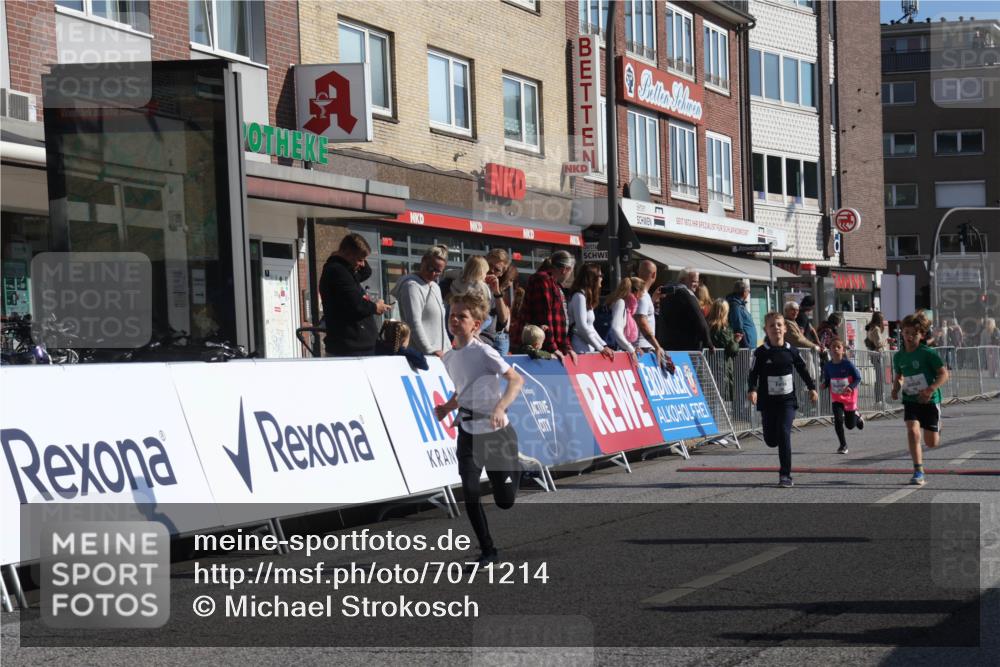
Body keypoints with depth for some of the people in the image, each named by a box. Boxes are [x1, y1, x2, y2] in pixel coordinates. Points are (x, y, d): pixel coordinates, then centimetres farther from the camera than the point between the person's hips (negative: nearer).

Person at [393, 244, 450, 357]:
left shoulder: (435, 287, 22)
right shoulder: (412, 286, -9)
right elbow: (414, 324, -17)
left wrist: (448, 348, 17)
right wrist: (430, 351, -21)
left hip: (440, 354, 9)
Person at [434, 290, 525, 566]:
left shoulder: (483, 352, -16)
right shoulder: (449, 358, 5)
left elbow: (517, 379, -21)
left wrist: (500, 408, -34)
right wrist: (447, 408, 2)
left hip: (497, 432, -4)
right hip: (469, 432, 5)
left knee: (505, 501, 4)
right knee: (470, 491, -14)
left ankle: (515, 468, 39)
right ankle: (487, 550, 0)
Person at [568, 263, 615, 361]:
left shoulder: (587, 297, 19)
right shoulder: (579, 296, -10)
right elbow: (582, 327, -15)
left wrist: (604, 345, 9)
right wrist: (600, 348, -11)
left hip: (589, 349, 9)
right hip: (581, 351, -9)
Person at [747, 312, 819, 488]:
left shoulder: (791, 351, 1)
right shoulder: (761, 353, -5)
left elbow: (803, 370, 14)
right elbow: (753, 374, -6)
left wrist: (812, 388, 13)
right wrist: (752, 390, -23)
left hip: (787, 400, 0)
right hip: (767, 401, 0)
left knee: (784, 435, -12)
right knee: (771, 440, 4)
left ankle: (785, 475, -8)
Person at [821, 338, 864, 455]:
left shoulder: (848, 364, -18)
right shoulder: (828, 366, -7)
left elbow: (858, 379, -14)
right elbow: (826, 381, 5)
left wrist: (850, 387, -31)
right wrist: (823, 384, -18)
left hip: (849, 397, -2)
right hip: (836, 398, 2)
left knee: (850, 424, 9)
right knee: (838, 420, -16)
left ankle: (857, 416, 47)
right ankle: (843, 445, 2)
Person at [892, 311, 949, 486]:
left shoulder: (928, 353, -14)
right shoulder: (899, 356, 0)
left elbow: (944, 374, -15)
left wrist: (931, 389, -29)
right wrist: (896, 388, -4)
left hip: (930, 400, -3)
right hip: (910, 400, 3)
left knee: (931, 443, 6)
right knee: (912, 430, -22)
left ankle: (937, 428, 46)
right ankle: (918, 472, -17)